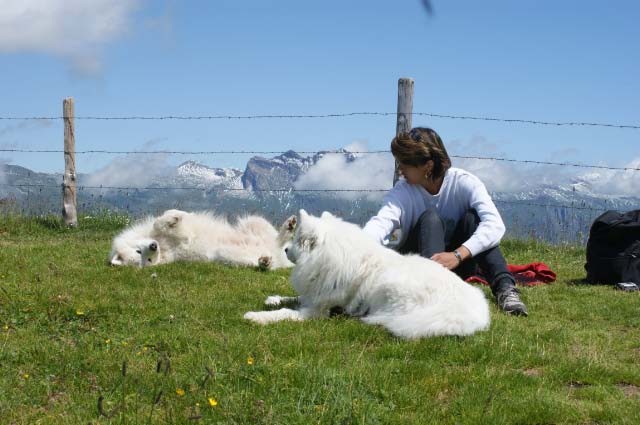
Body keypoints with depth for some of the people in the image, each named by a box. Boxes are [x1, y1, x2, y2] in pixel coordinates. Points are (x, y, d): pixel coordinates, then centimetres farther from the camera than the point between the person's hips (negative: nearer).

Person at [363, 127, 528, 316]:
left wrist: (457, 255, -46)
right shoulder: (402, 192, -12)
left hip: (458, 263, 0)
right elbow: (381, 223, -31)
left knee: (473, 217, -26)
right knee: (430, 218, -27)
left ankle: (504, 287, -38)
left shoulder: (464, 182, -16)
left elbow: (495, 224, -31)